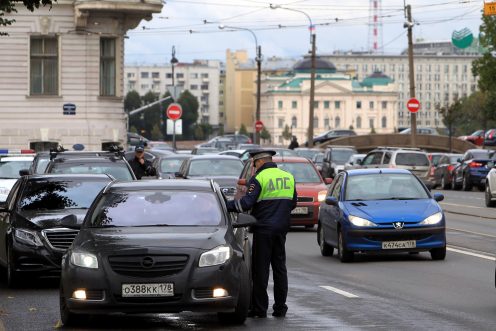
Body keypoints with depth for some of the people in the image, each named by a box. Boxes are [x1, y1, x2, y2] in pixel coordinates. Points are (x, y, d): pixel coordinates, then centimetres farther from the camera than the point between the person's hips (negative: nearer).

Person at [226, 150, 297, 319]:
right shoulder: (288, 177, 8)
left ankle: (259, 308, 0)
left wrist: (227, 205, -9)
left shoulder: (258, 179, -11)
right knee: (279, 267, 11)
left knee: (260, 268, 0)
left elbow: (246, 203, -18)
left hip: (264, 229, -6)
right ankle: (280, 307, 12)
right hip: (282, 228, 6)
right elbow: (293, 203, 15)